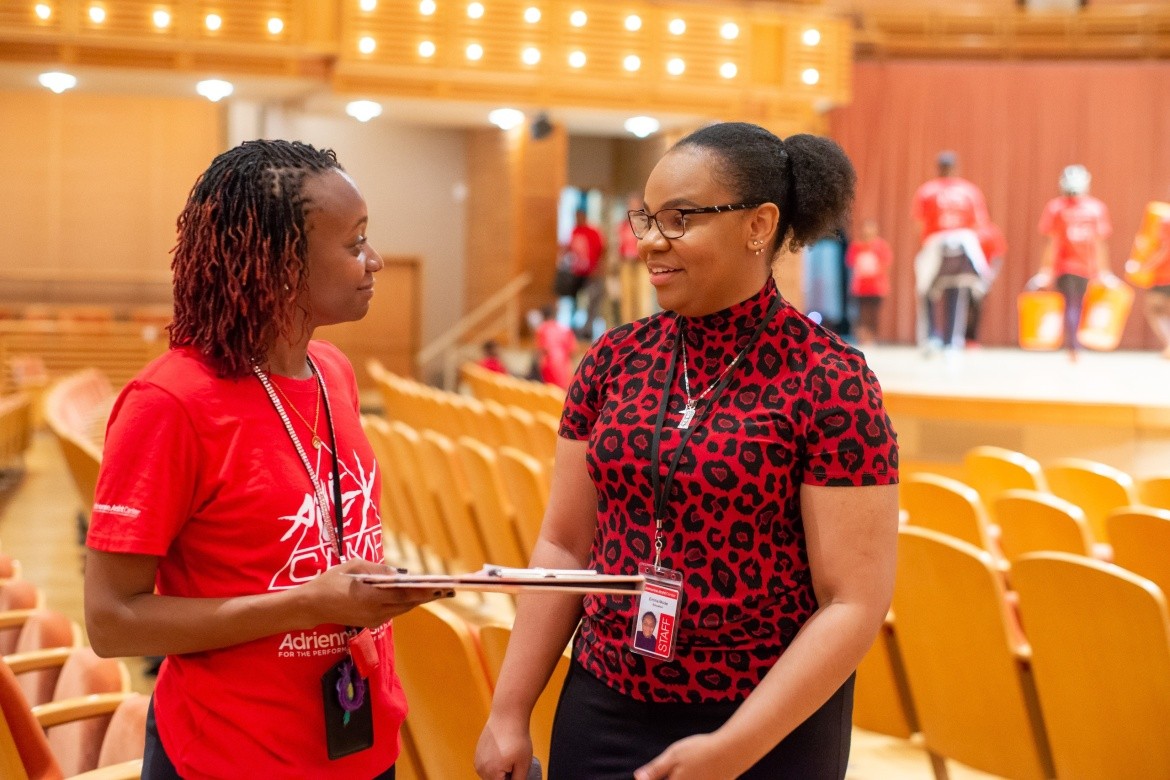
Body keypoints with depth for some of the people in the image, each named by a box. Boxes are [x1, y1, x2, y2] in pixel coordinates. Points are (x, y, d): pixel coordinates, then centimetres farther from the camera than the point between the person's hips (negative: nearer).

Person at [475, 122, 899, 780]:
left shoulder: (830, 383, -14)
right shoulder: (614, 362, 1)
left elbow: (854, 605, -15)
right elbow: (564, 546, 5)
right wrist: (510, 712, 2)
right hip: (601, 713, 5)